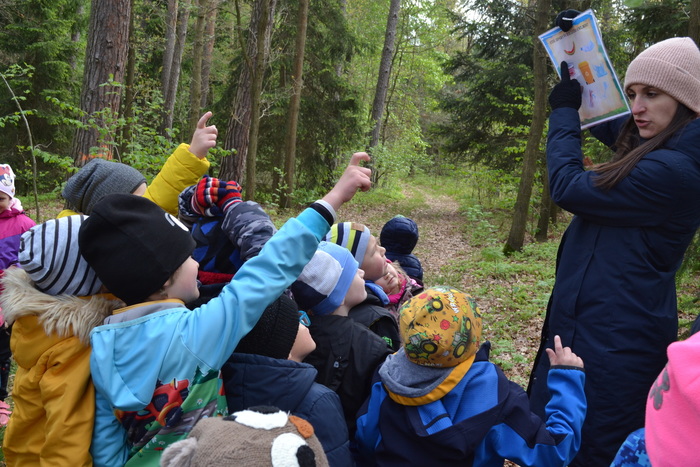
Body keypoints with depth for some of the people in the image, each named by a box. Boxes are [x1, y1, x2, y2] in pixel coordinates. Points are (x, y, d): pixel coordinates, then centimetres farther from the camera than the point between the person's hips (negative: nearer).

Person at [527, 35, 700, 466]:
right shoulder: (651, 149, 6)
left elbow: (567, 187, -16)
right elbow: (605, 119, 26)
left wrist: (564, 110, -3)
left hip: (614, 339, -10)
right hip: (590, 323, 10)